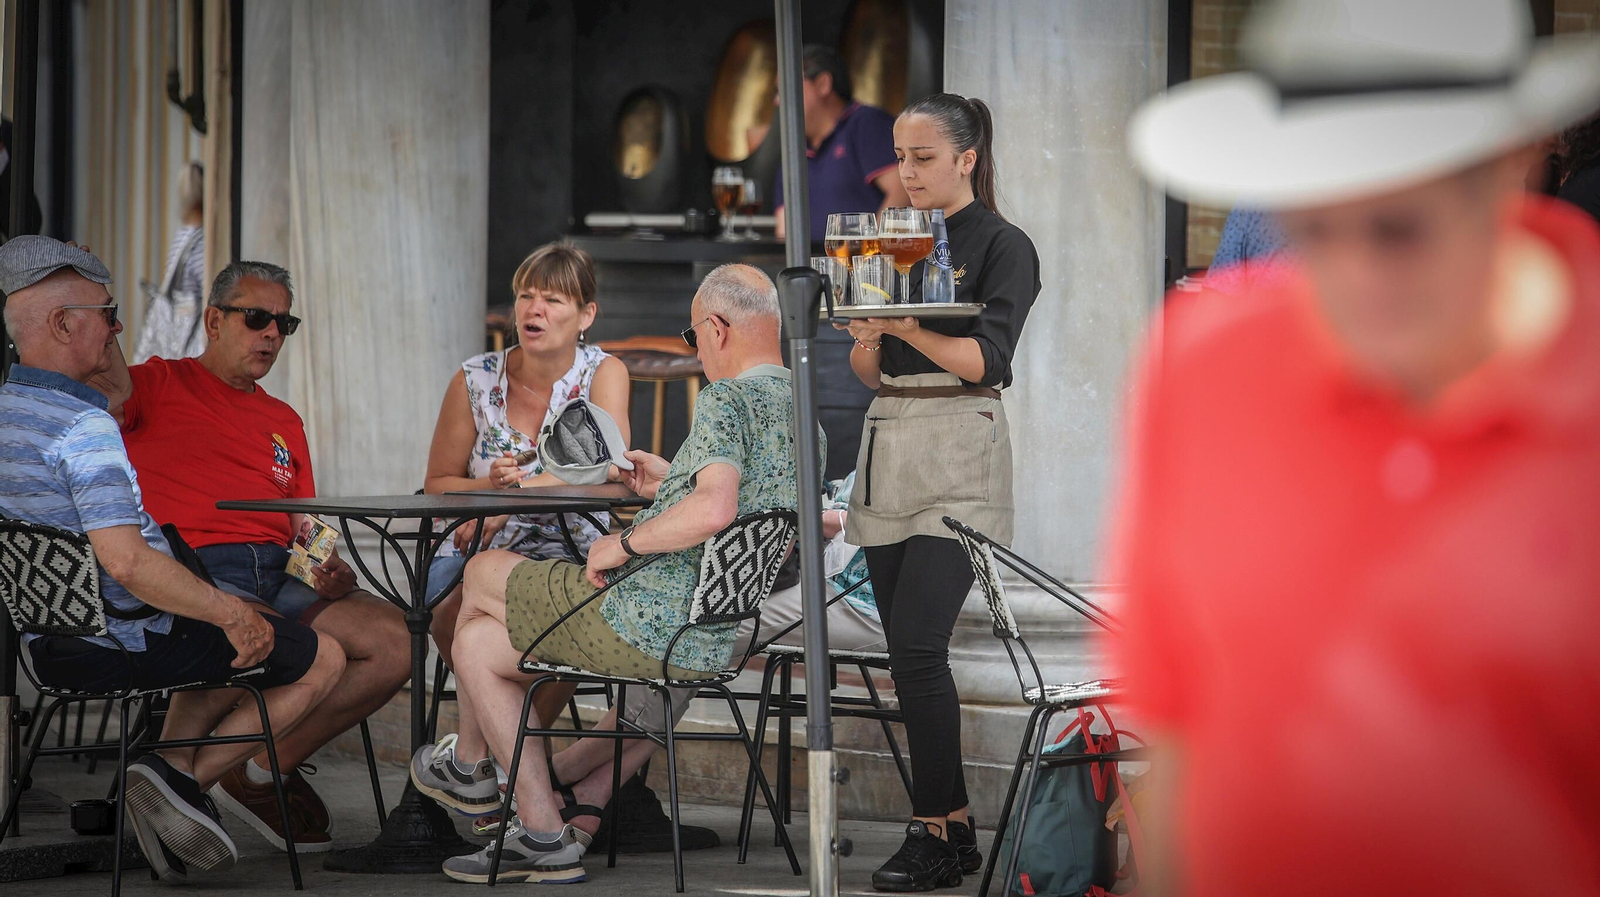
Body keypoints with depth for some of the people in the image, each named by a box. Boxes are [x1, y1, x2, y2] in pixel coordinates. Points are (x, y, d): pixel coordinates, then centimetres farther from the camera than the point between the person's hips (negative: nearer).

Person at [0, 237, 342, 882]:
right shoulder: (83, 427, -23)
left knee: (224, 645, 34)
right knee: (323, 661, 4)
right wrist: (231, 613, -21)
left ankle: (170, 772, 14)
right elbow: (126, 562, -31)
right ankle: (188, 780, -4)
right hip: (127, 644, -9)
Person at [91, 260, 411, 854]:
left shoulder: (283, 422, 30)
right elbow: (111, 393, -13)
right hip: (195, 572, -7)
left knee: (399, 642, -16)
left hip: (281, 575, 7)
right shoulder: (160, 383, 13)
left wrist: (332, 573, 3)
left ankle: (266, 769, -1)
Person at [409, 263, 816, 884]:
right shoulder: (803, 407, 11)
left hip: (658, 628, -9)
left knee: (483, 575, 15)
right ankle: (545, 835, 15)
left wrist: (622, 544, -20)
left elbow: (713, 512, -34)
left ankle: (469, 764, 34)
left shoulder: (728, 397, -18)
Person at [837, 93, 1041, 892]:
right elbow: (869, 371, 15)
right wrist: (865, 336, -7)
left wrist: (902, 324, -22)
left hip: (958, 452, -7)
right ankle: (951, 828, 10)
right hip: (888, 449, 7)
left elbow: (985, 360, -12)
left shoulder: (1001, 246, -2)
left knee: (917, 644, -15)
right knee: (907, 651, 4)